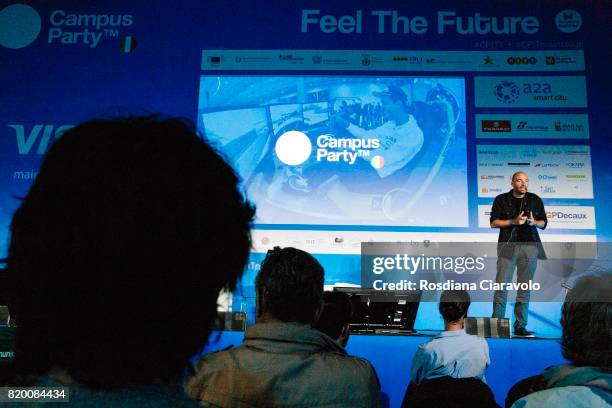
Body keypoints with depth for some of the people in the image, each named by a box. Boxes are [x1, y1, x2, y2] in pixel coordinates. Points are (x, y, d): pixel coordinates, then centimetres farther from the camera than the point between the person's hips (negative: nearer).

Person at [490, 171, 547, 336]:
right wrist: (513, 221, -11)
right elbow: (493, 222, 2)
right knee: (502, 285, -9)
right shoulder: (501, 199, 8)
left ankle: (520, 326, 7)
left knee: (525, 287, 2)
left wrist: (534, 222, -7)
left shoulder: (535, 200, 14)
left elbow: (543, 223, 16)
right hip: (508, 246, -2)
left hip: (530, 247, 2)